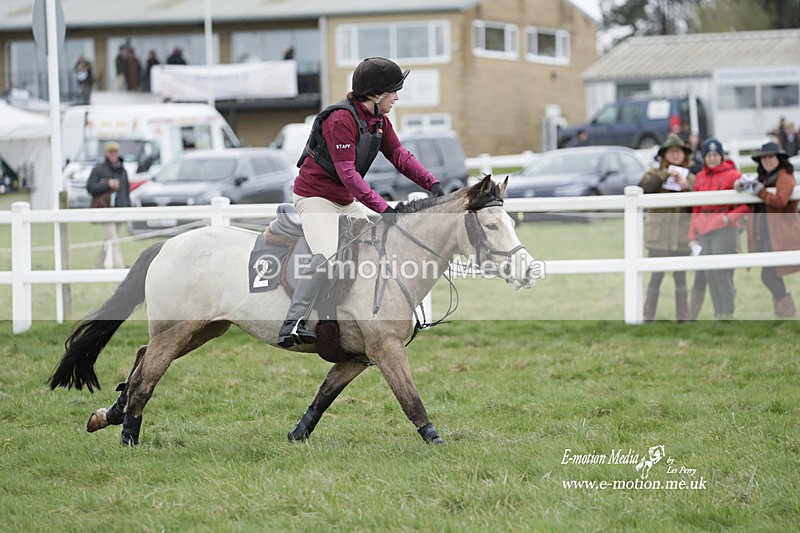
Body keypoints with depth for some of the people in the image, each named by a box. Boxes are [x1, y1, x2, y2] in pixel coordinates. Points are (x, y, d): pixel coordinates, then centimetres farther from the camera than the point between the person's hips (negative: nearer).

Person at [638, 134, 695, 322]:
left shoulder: (691, 178, 11)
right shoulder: (655, 174, 4)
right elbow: (643, 188, -16)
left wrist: (686, 187, -11)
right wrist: (665, 174, -15)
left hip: (681, 235, 2)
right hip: (659, 235, -2)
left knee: (681, 277, 6)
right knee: (656, 276, -1)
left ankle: (683, 317, 10)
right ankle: (648, 317, 3)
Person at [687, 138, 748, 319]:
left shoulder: (732, 175, -2)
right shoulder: (700, 177, 13)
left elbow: (746, 204, -1)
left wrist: (730, 217, -16)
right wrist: (692, 235, 11)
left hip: (724, 229, -5)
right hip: (703, 229, 5)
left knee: (721, 274, -9)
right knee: (710, 276, 5)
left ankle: (728, 314, -2)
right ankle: (718, 314, 12)